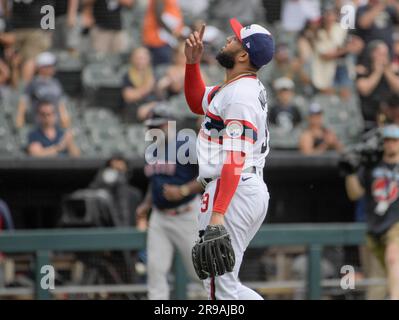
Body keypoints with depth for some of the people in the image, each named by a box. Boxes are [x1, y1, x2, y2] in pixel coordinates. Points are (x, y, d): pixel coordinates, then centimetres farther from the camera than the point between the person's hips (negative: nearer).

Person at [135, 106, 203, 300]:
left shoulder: (186, 146, -10)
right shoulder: (151, 153, 13)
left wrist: (183, 191, -23)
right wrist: (146, 205, 17)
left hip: (186, 216, -7)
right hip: (159, 218, 7)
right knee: (155, 268, -3)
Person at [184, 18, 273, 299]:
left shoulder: (240, 94, -16)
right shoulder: (248, 86, 14)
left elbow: (234, 159, -24)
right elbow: (198, 103, 32)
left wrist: (218, 213, -30)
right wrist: (193, 62, 17)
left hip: (234, 191, -10)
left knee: (221, 286, -11)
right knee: (215, 278, 16)